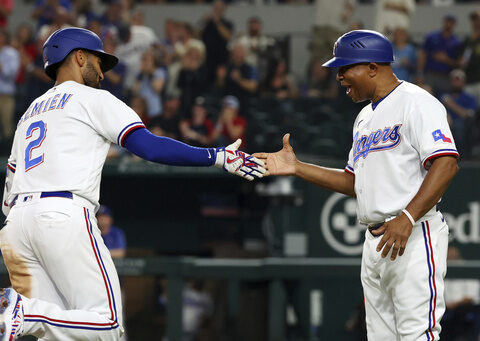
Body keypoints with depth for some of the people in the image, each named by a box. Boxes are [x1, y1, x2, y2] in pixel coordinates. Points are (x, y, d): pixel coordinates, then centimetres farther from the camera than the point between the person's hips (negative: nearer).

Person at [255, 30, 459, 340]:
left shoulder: (416, 103, -8)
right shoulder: (364, 118, 23)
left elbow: (446, 164, -19)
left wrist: (407, 218, -27)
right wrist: (297, 168, 20)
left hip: (414, 235, -9)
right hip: (375, 242, 9)